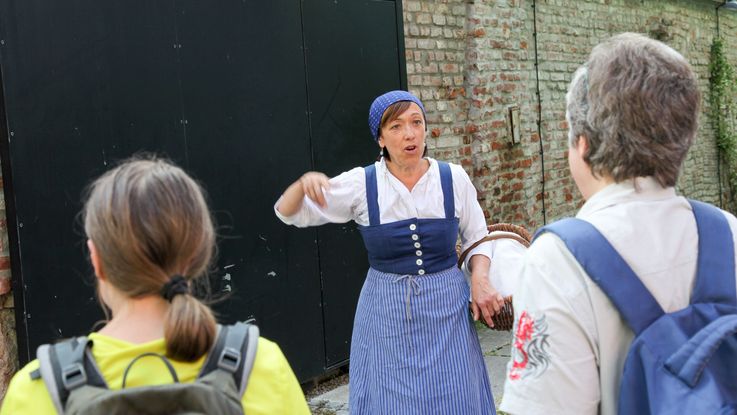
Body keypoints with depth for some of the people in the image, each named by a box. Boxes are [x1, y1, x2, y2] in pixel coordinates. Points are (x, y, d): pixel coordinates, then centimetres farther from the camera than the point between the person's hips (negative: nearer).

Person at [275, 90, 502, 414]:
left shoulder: (454, 178, -4)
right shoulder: (361, 183, -7)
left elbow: (477, 239, 8)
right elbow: (288, 213, -5)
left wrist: (479, 279, -11)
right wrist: (304, 184, -25)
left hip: (446, 308, 1)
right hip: (387, 311, -1)